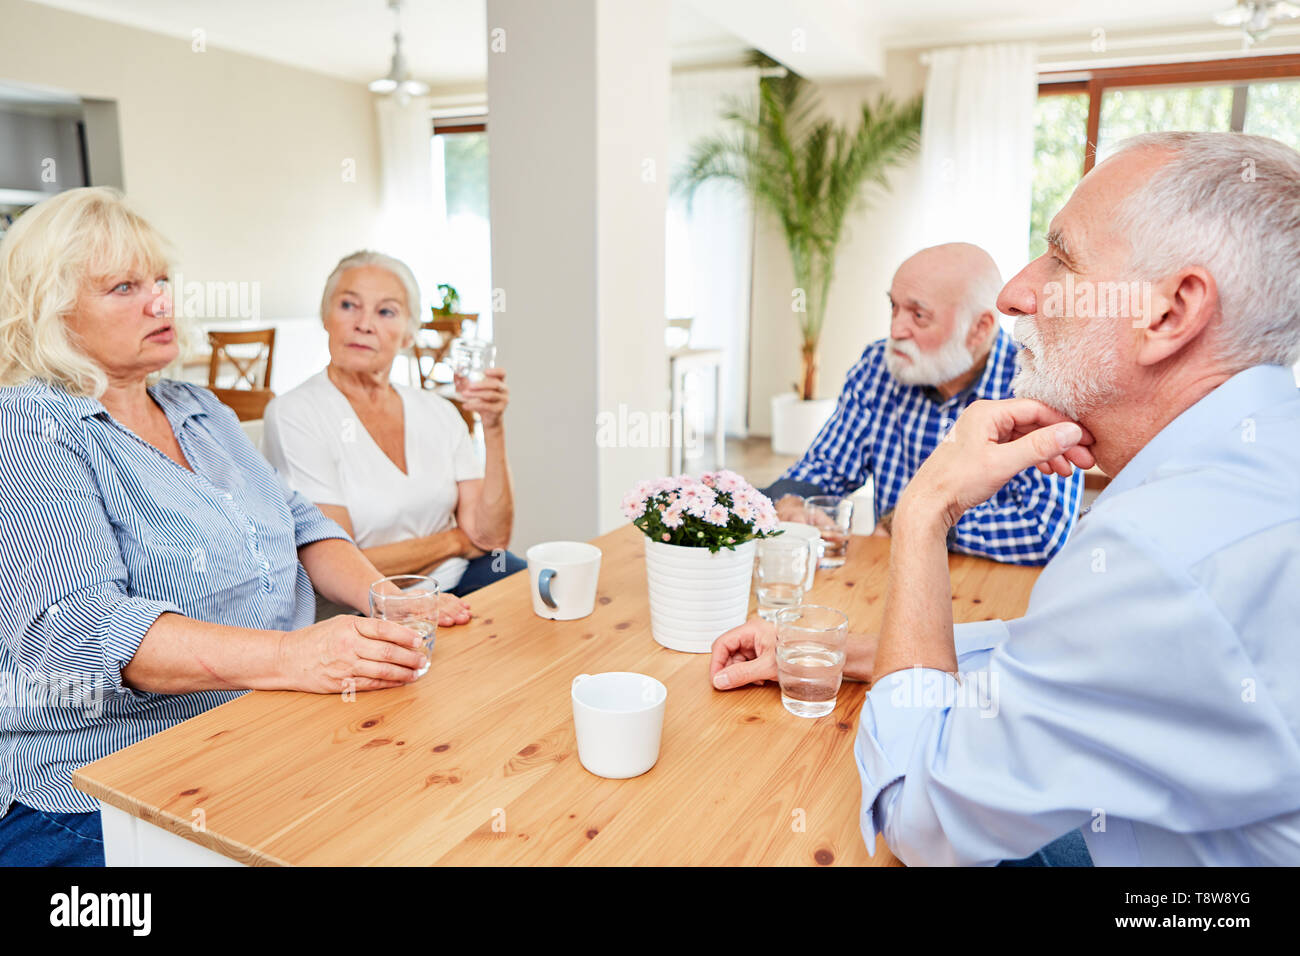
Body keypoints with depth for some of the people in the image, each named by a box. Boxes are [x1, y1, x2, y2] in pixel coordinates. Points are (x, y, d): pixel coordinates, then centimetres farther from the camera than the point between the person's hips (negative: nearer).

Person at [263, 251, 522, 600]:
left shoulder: (439, 412, 8)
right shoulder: (293, 415, -8)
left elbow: (490, 537, 1)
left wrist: (493, 428, -10)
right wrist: (453, 541, -3)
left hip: (458, 584, 5)